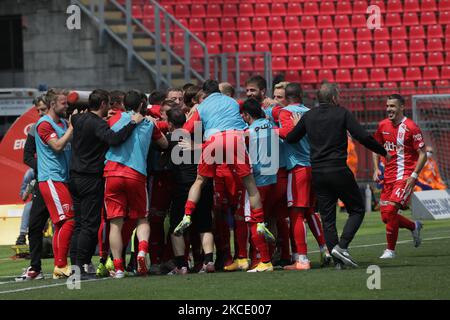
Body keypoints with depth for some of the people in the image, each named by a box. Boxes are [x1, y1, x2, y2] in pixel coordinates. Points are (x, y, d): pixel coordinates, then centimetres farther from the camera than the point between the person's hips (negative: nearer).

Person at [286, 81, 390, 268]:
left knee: (327, 218, 8)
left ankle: (337, 260, 3)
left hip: (318, 174, 4)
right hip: (339, 171, -4)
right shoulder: (342, 113, -3)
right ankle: (342, 246, -10)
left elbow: (290, 139, 13)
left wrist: (297, 126, 33)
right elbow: (362, 137, -11)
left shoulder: (308, 116, 7)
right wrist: (383, 152, 1)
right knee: (357, 210, 8)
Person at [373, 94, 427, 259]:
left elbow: (422, 154, -9)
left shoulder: (411, 127, -11)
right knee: (386, 217, 4)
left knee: (391, 209, -19)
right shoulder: (383, 126, 7)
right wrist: (376, 168, 7)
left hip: (406, 176, -7)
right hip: (389, 176, 7)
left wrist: (413, 175, -18)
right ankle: (414, 227, 32)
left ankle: (390, 250, -7)